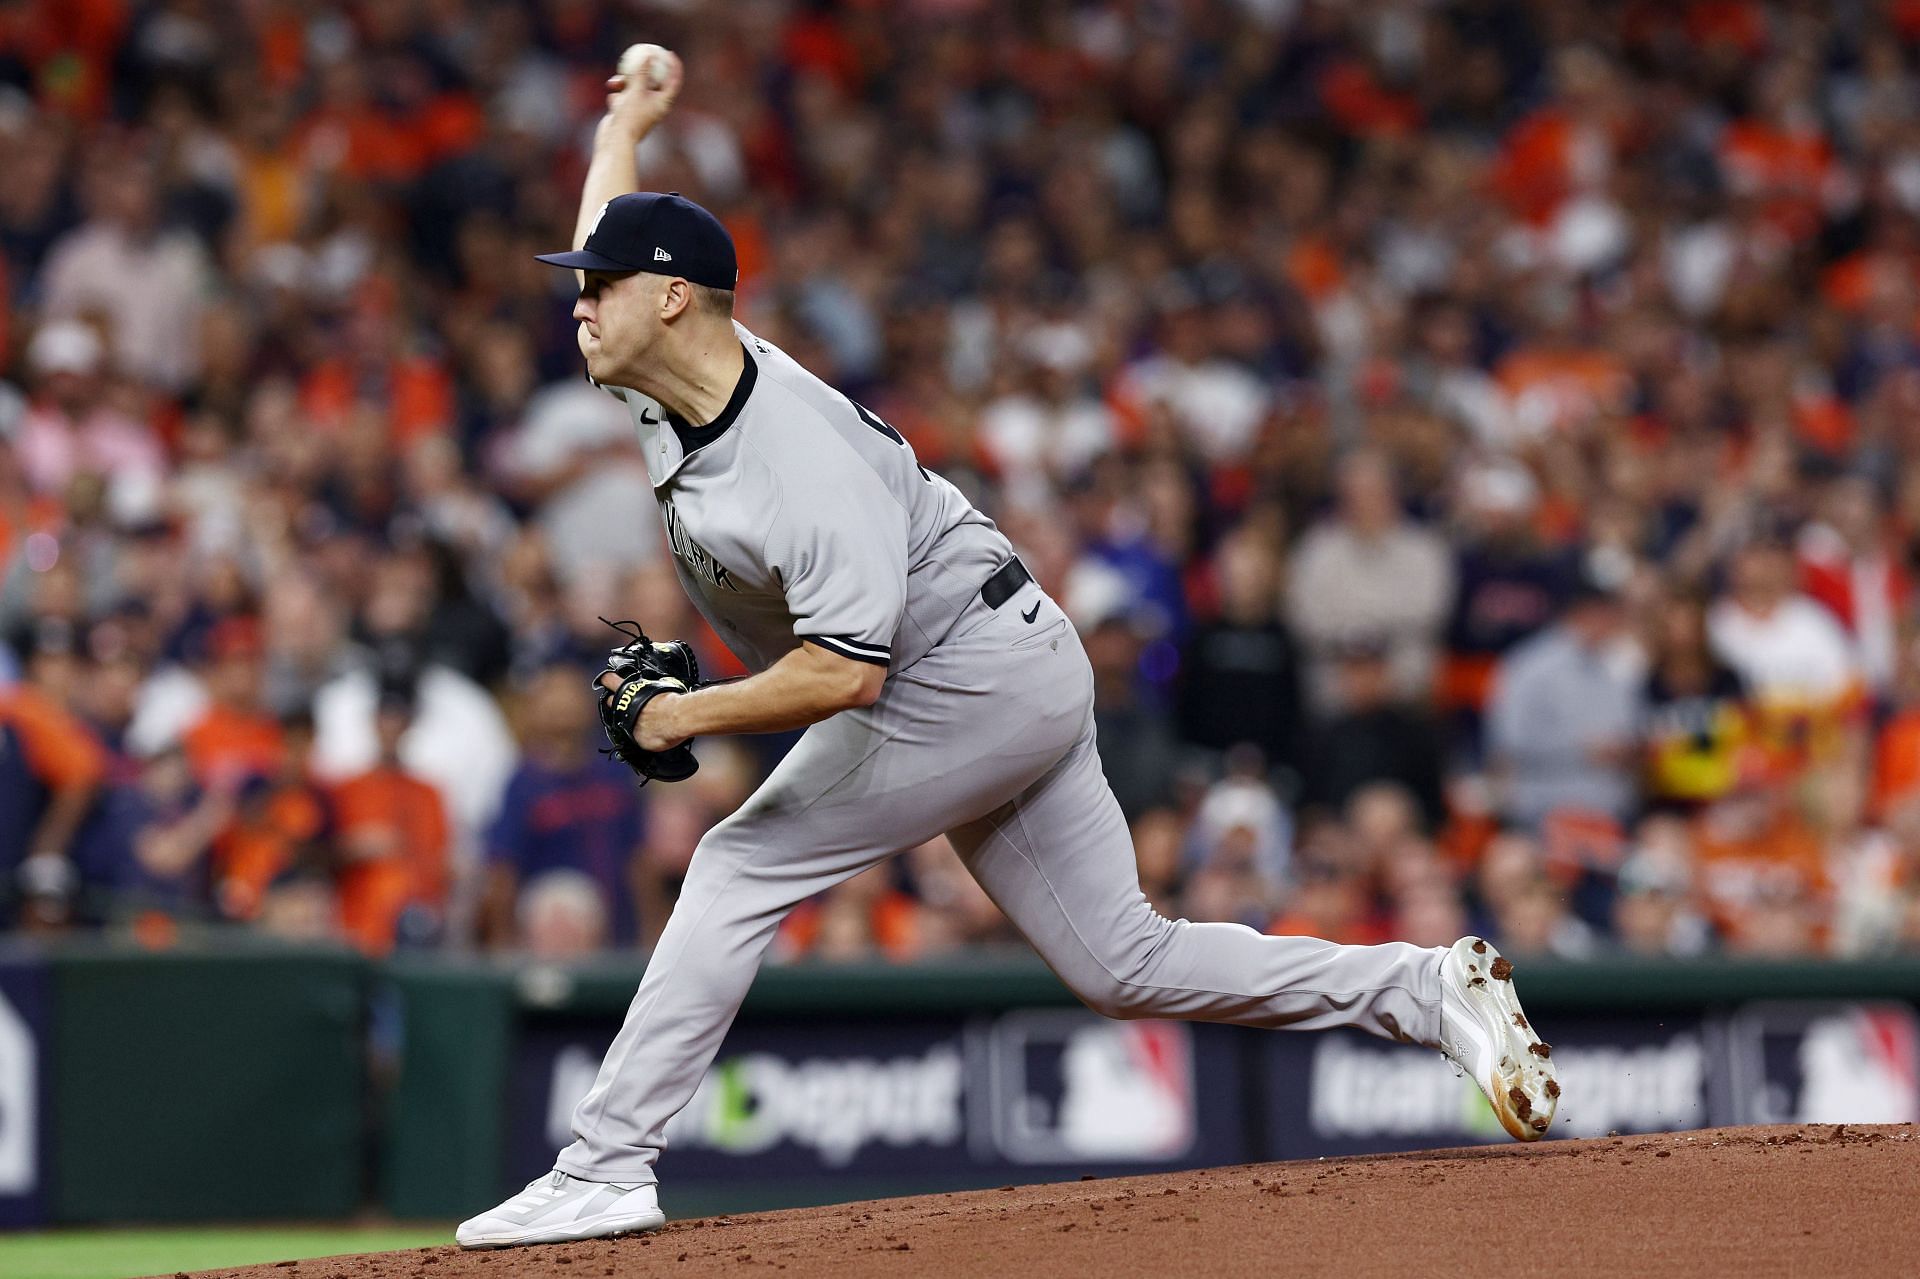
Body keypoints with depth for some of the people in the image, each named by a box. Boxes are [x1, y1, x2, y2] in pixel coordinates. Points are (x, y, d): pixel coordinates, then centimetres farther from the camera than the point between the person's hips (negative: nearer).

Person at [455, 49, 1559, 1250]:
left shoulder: (802, 458, -28)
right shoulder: (671, 375, -1)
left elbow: (845, 671, -34)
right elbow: (613, 242, 23)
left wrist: (683, 715, -23)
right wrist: (626, 126, 35)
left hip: (971, 677, -10)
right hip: (1004, 683, 10)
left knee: (742, 869, -12)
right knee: (1125, 961, 8)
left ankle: (607, 1171, -11)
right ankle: (1431, 989, 9)